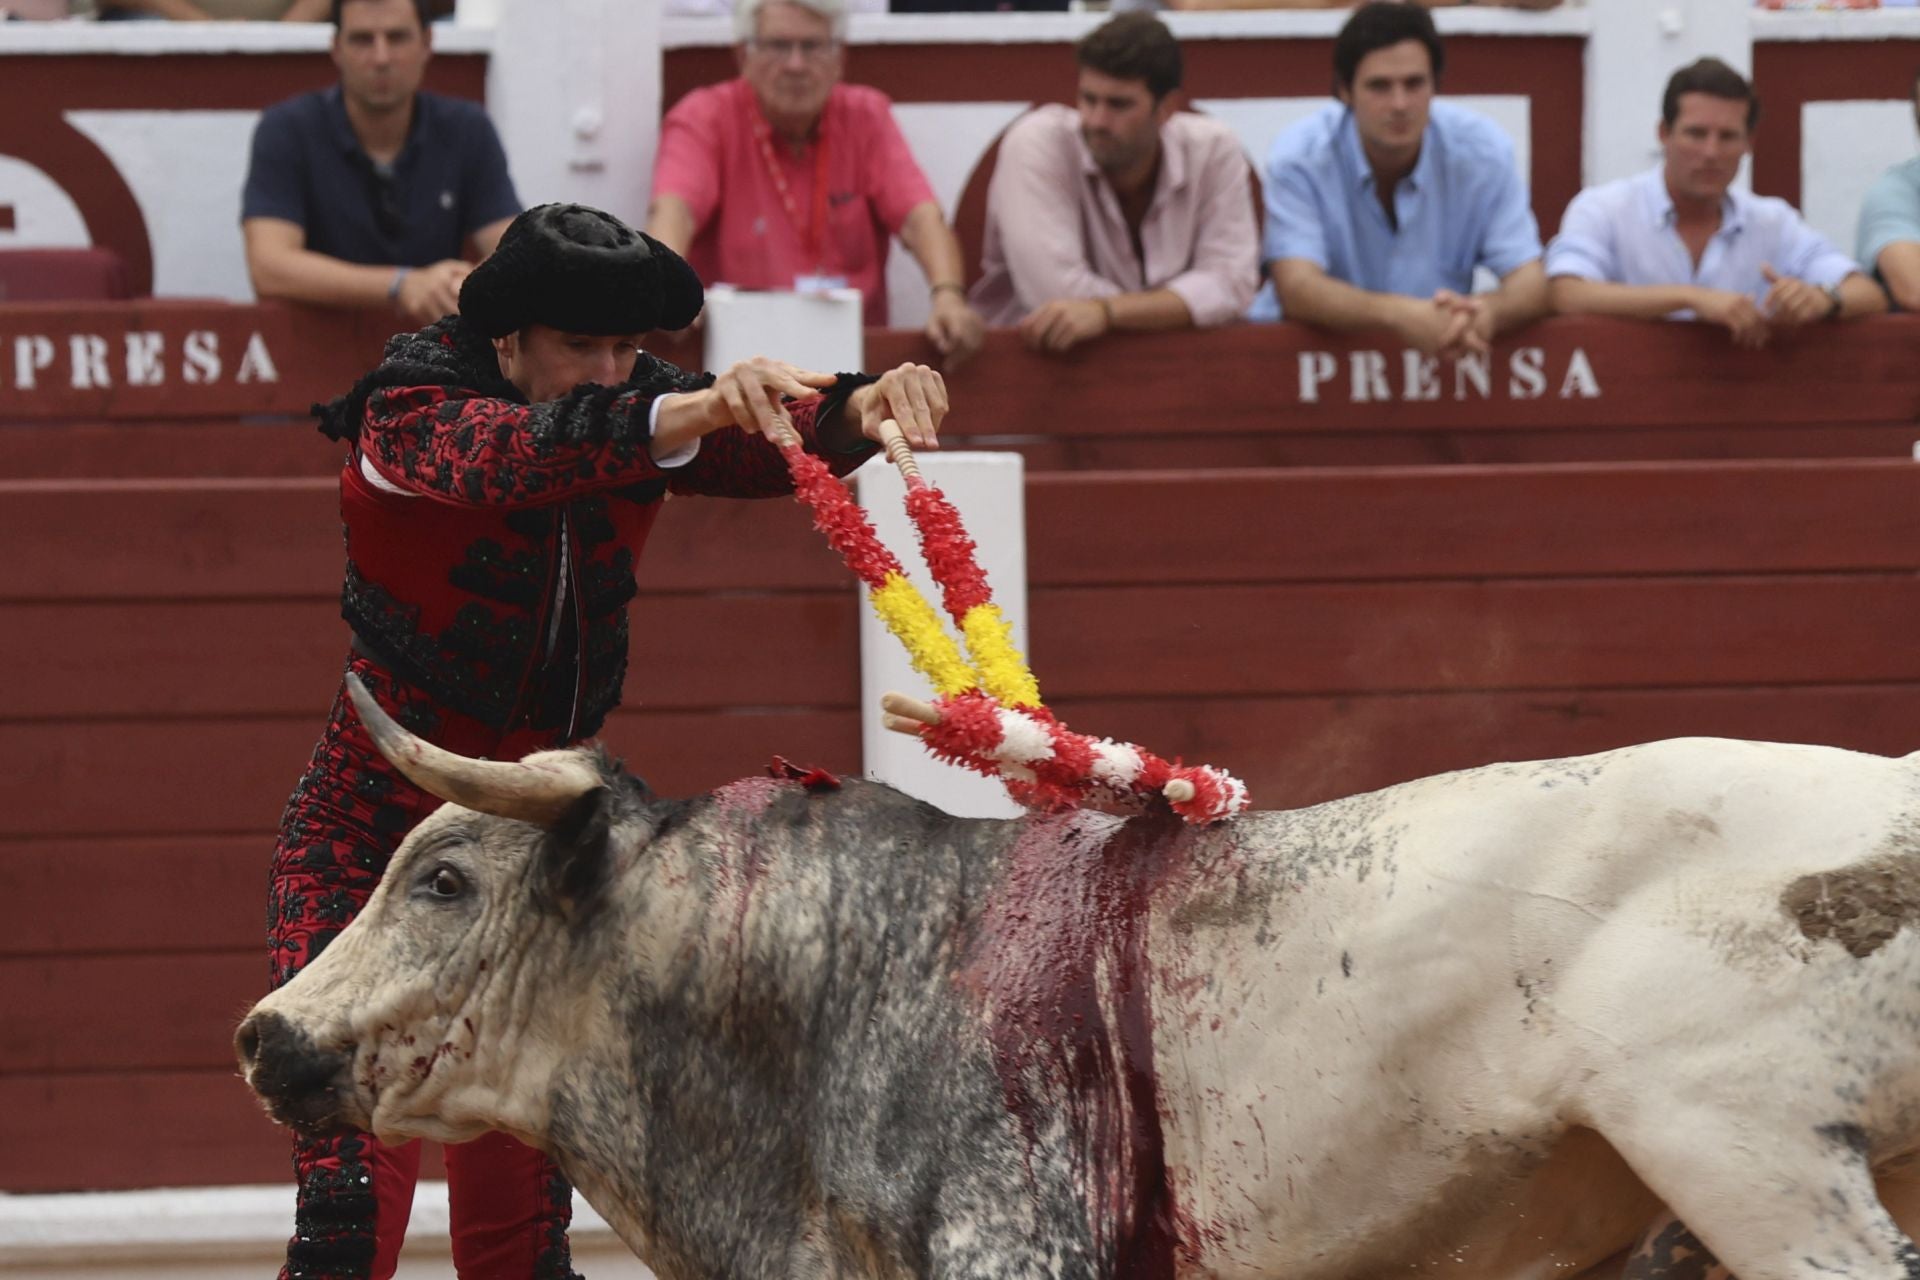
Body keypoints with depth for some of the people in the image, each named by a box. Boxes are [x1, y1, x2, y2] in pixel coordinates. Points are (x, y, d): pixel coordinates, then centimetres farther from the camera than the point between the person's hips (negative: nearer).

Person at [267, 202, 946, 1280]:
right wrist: (698, 413, -54)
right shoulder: (408, 418, -17)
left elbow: (772, 451, -18)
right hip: (374, 830, -5)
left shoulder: (644, 407, -2)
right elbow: (519, 454, -37)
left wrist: (862, 409, -41)